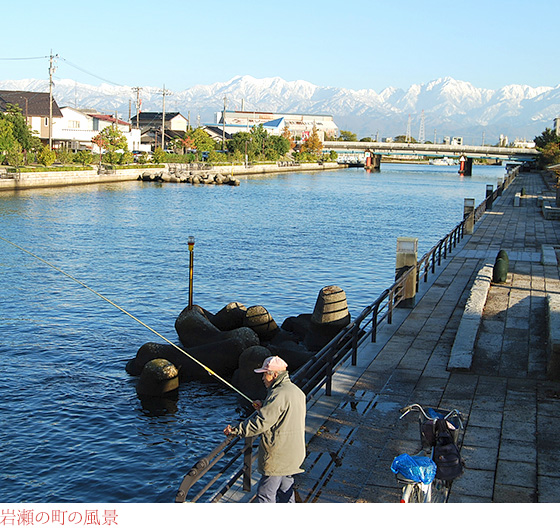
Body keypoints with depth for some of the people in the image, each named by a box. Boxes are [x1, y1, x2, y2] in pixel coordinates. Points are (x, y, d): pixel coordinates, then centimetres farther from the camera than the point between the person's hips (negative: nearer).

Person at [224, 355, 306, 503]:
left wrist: (235, 430, -16)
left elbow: (261, 423, -23)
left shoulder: (278, 395, -20)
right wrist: (264, 408, 12)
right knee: (286, 491, 18)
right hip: (291, 454, 10)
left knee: (265, 494, -2)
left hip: (277, 456, -10)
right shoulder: (296, 391, 11)